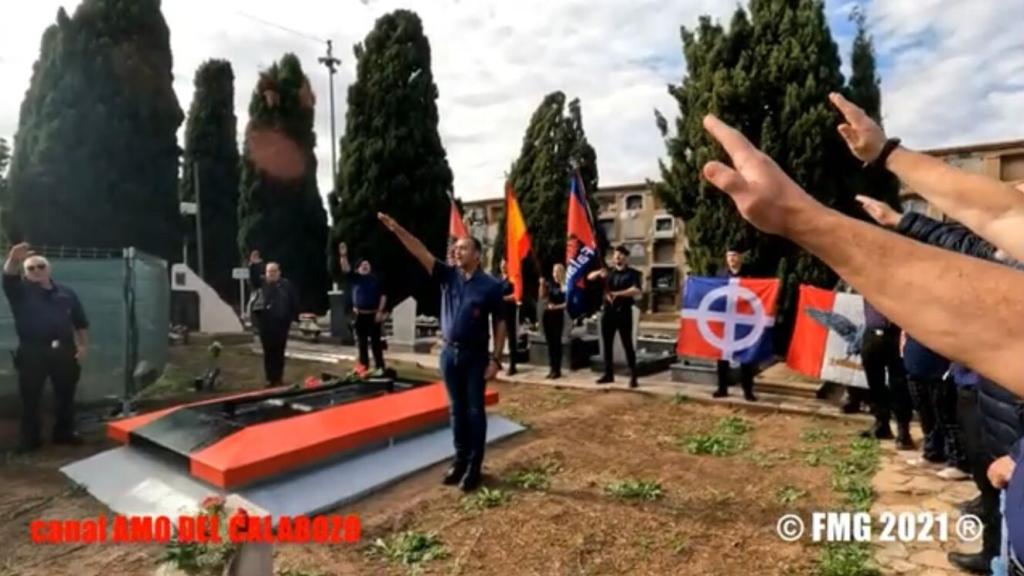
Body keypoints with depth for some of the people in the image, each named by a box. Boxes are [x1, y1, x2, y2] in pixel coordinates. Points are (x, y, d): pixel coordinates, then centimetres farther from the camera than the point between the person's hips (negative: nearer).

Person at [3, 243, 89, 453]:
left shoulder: (66, 293, 10)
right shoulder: (20, 290, 4)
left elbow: (81, 322, 12)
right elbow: (9, 277, -21)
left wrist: (83, 345, 4)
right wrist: (13, 260, -42)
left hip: (64, 351, 2)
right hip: (32, 352, -2)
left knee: (65, 394, 10)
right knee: (30, 397, 3)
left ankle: (64, 432, 23)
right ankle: (30, 438, 14)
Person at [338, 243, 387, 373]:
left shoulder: (375, 280, 3)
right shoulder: (355, 278, 5)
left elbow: (383, 296, 1)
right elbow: (346, 269, -11)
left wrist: (380, 311, -6)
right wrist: (343, 255, -27)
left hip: (373, 314, -2)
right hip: (360, 315, 2)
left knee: (375, 341, 0)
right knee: (362, 342, 7)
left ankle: (380, 366, 5)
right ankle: (364, 366, 15)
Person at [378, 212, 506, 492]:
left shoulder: (490, 285, -7)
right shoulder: (448, 276, 3)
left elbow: (499, 323, -5)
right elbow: (422, 253, -6)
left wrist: (496, 359, -10)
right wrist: (397, 229, -17)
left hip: (475, 354, -4)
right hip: (449, 352, 4)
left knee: (475, 410, 4)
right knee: (456, 409, 12)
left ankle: (475, 466, 14)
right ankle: (460, 459, 25)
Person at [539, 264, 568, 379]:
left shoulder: (566, 286, -7)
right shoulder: (549, 284, 8)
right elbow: (542, 297, 6)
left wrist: (557, 307, -18)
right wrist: (542, 285, -3)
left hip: (558, 315, -5)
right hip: (547, 315, 5)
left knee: (557, 342, -3)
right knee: (550, 342, 8)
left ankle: (557, 370, 2)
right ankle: (552, 369, 16)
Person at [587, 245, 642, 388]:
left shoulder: (632, 273, -2)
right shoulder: (608, 271, 13)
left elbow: (637, 291, -17)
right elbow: (590, 277, 8)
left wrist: (617, 293, -26)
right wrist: (599, 273, -14)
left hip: (623, 312, -5)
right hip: (608, 311, 5)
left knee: (627, 345, -3)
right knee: (607, 345, 8)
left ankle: (633, 377, 3)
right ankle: (608, 374, 18)